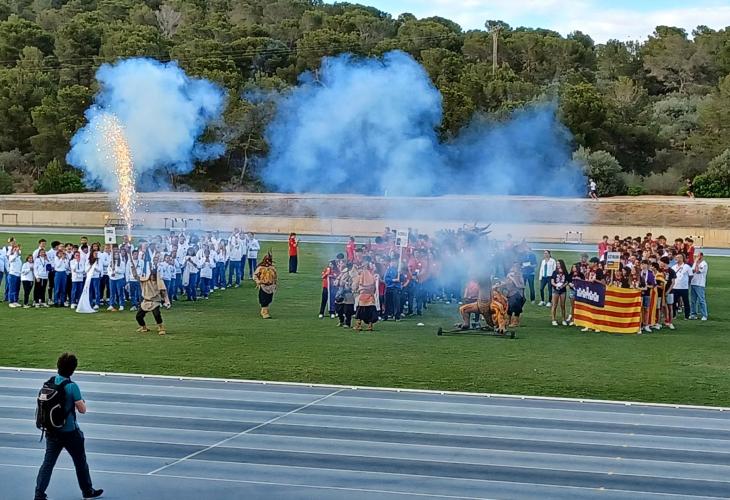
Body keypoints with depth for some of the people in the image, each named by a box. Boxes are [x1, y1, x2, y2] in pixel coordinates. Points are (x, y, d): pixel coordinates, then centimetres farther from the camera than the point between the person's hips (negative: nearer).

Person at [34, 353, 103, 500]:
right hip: (70, 431, -4)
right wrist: (82, 401, 5)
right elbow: (82, 409, -14)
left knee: (48, 463, 6)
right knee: (80, 462, 14)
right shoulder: (72, 387, -19)